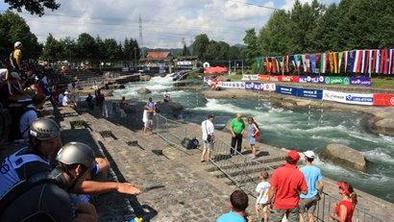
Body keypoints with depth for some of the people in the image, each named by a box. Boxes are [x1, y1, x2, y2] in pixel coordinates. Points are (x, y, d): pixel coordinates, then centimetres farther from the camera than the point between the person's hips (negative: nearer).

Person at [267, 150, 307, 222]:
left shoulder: (278, 171, -21)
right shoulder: (300, 174, -16)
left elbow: (272, 189, -17)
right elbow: (304, 191, -8)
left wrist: (269, 201, -3)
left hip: (279, 204, -1)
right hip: (293, 205, 2)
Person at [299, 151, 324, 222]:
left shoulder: (302, 170, -17)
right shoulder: (317, 170, -3)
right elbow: (321, 184, 0)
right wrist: (319, 194, 14)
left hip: (304, 197, -4)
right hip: (314, 197, 4)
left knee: (301, 215, 11)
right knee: (311, 215, 15)